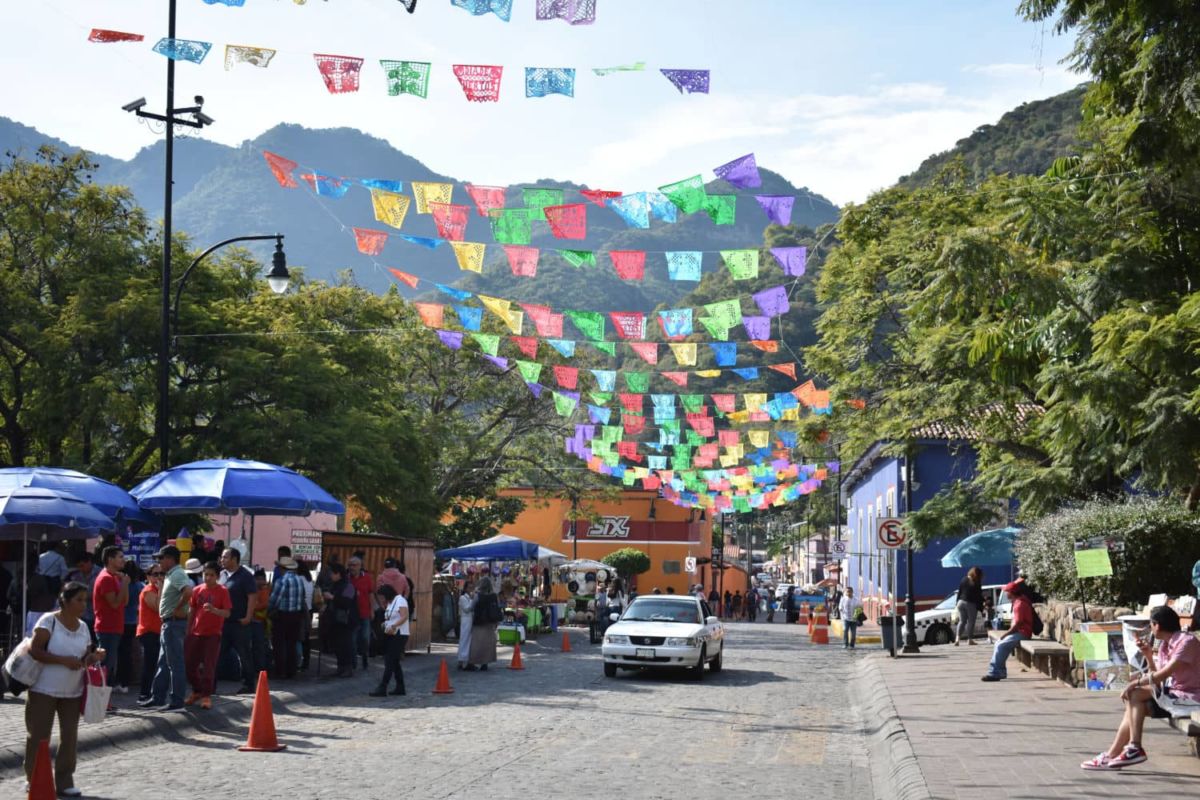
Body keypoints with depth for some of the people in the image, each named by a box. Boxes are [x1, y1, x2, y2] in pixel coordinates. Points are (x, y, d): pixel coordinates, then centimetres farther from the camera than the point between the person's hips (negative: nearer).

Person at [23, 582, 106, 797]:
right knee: (38, 737, 2)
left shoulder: (83, 627, 6)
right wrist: (64, 660, -23)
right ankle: (34, 782, 13)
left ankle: (64, 782, 14)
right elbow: (34, 651, -19)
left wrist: (94, 658, -9)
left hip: (73, 692, 6)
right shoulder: (48, 620, -12)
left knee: (69, 737, 6)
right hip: (44, 690, -6)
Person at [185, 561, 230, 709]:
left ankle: (206, 695, 5)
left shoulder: (223, 591, -6)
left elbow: (227, 613, -11)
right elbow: (192, 611, 12)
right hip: (195, 633, 4)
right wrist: (188, 631, 10)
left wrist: (214, 610, -29)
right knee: (189, 664, 6)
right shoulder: (197, 590, 5)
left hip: (213, 634, -4)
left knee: (209, 666, -4)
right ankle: (197, 691, 25)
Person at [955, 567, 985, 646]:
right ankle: (970, 639, 7)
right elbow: (979, 596, -9)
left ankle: (958, 637, -6)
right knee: (971, 622, 5)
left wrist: (958, 602, 16)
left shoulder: (964, 580, 6)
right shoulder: (976, 583, -10)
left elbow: (959, 592, 10)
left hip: (961, 602, 5)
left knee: (962, 621, 10)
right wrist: (981, 607, -2)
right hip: (971, 604, -5)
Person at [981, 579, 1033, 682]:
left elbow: (1017, 624, -22)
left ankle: (994, 673, -19)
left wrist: (1005, 634, -14)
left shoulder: (1020, 604, -19)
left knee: (1001, 646, -19)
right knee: (999, 644, 12)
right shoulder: (1019, 601, 13)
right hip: (1019, 632, 10)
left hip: (1022, 633, -10)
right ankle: (1001, 671, 12)